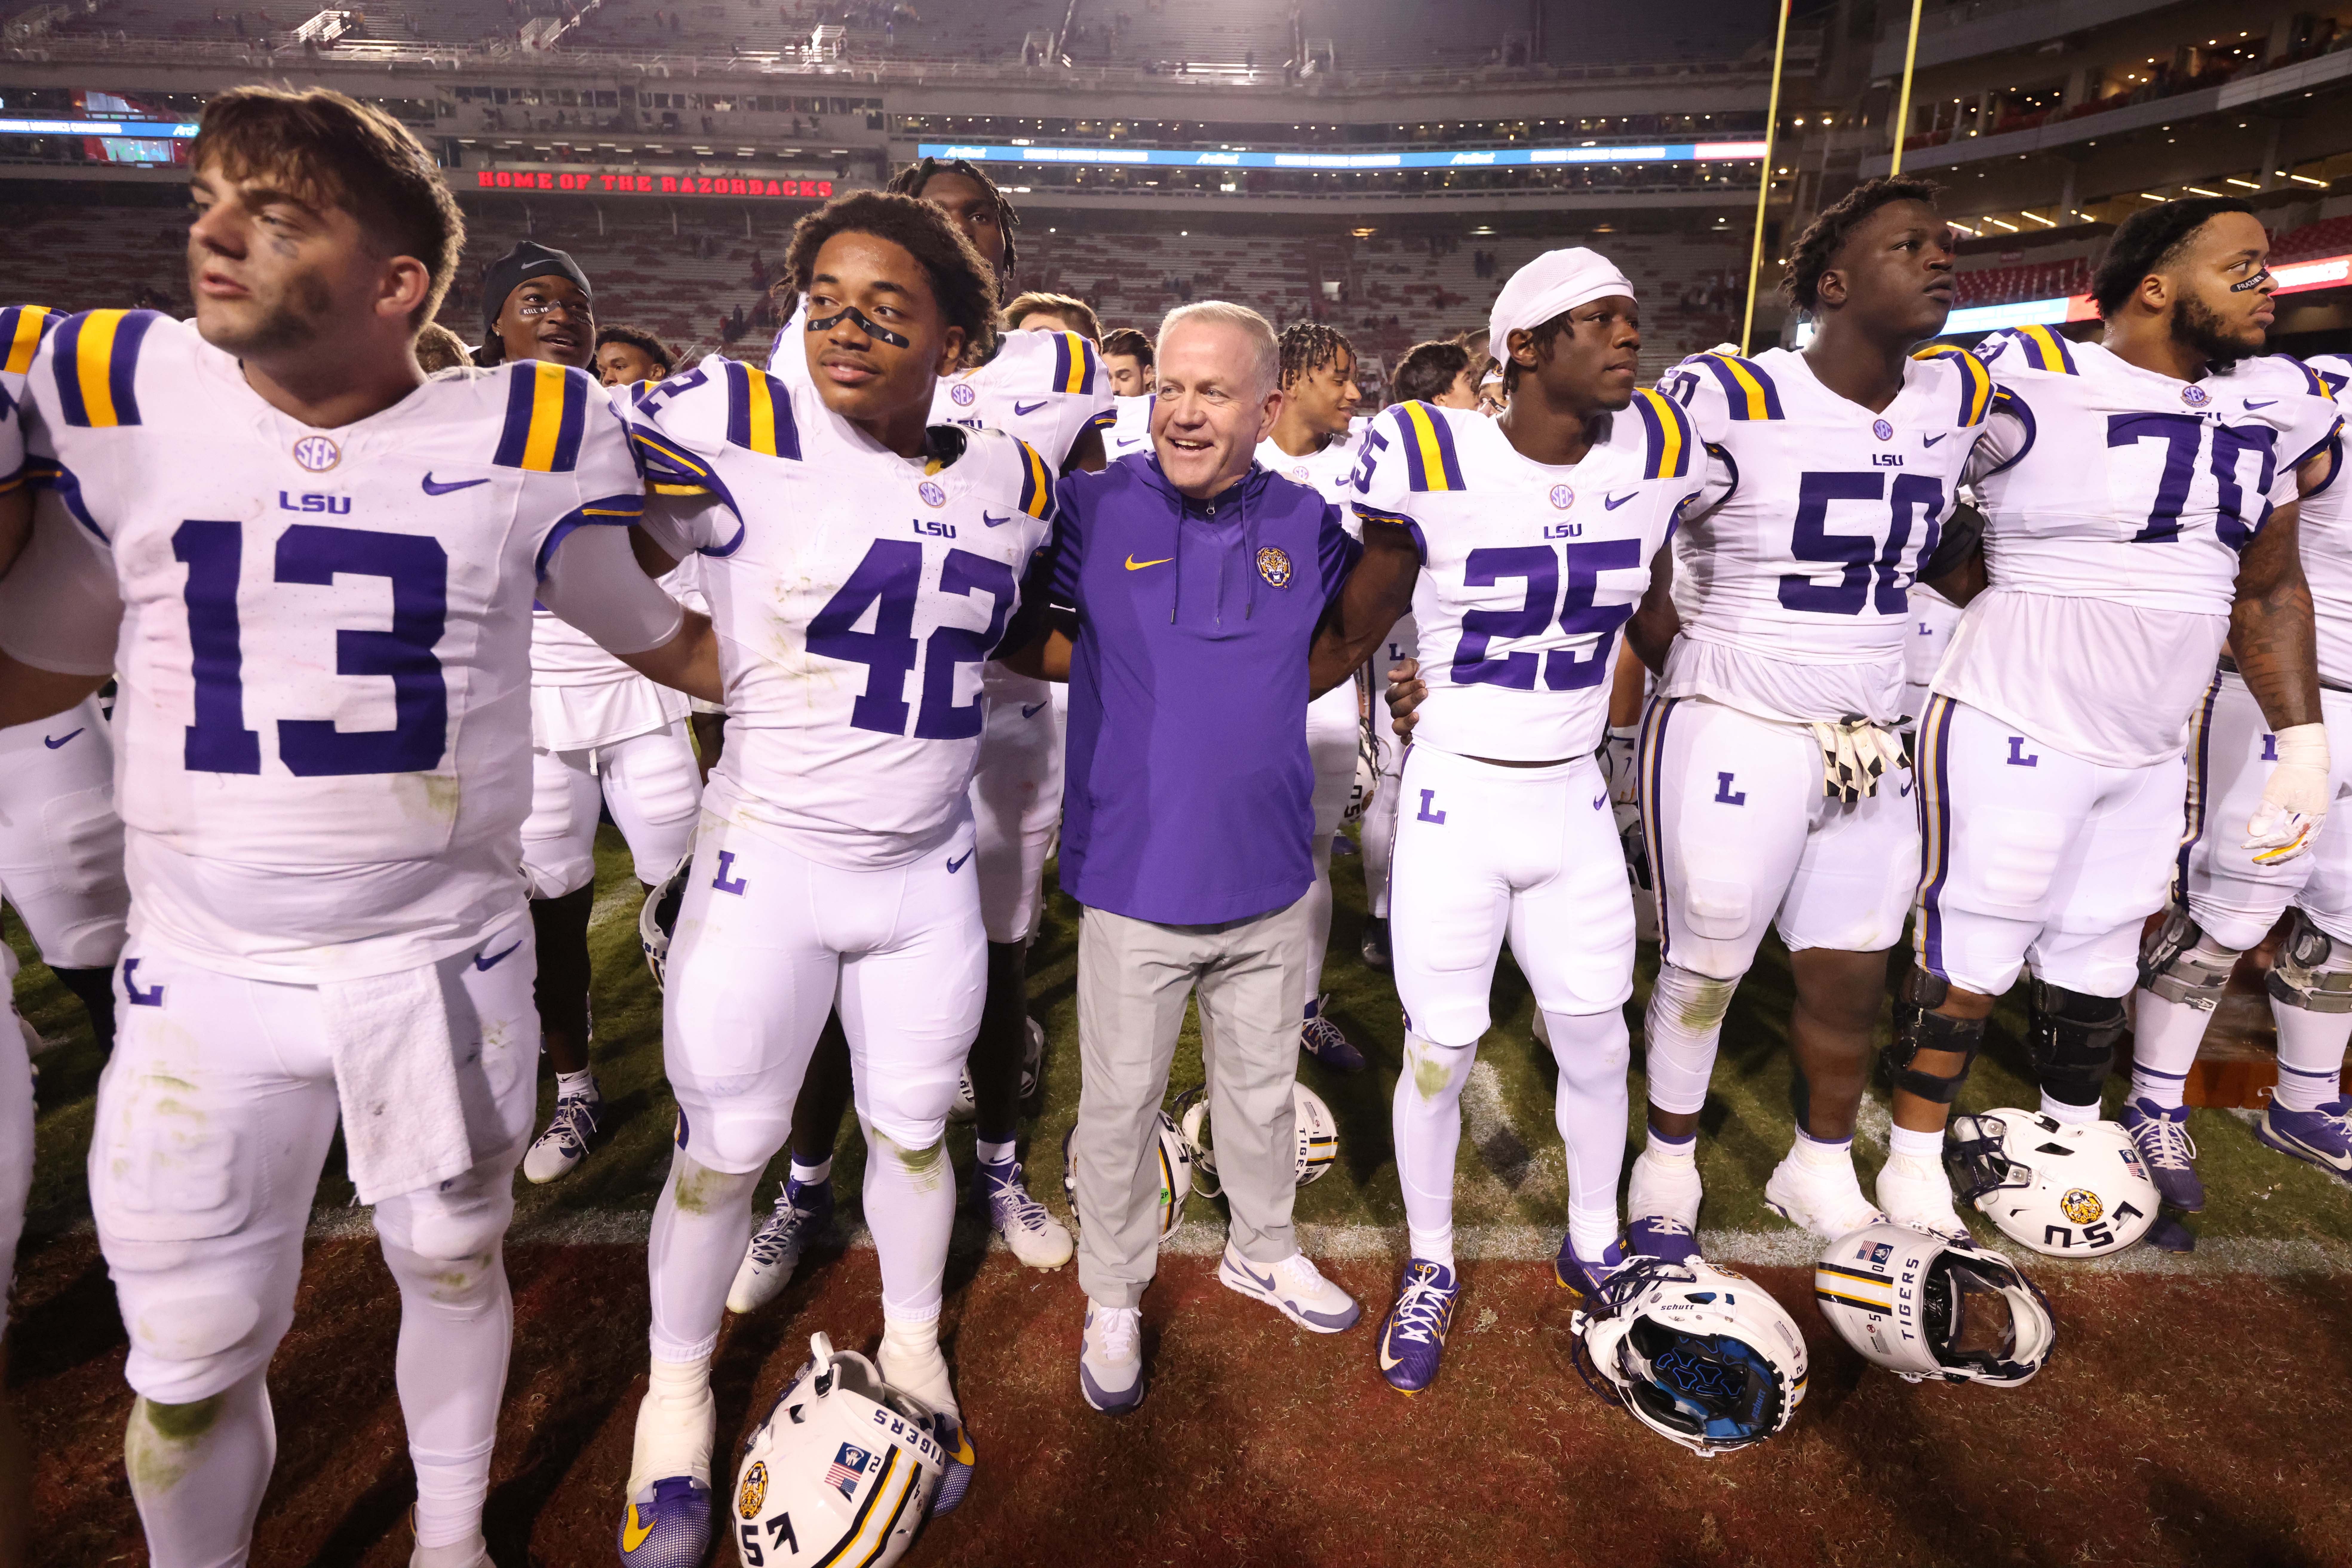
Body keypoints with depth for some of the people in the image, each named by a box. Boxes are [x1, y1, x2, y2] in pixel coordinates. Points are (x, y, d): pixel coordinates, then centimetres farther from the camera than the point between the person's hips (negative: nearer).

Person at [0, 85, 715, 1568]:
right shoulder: (120, 401, 0)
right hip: (206, 971, 1)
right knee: (192, 1360, 12)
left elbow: (675, 638, 4)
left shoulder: (526, 439, -7)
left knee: (455, 1264, 19)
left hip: (446, 957, -1)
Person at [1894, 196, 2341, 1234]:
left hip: (2149, 754, 7)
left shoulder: (2274, 406, 10)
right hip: (2016, 731, -7)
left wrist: (2304, 743, 12)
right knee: (1972, 953, 1)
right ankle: (1914, 1157, 17)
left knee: (2098, 964, 18)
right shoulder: (2035, 386, -14)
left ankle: (2072, 1141, 38)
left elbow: (2270, 586, 16)